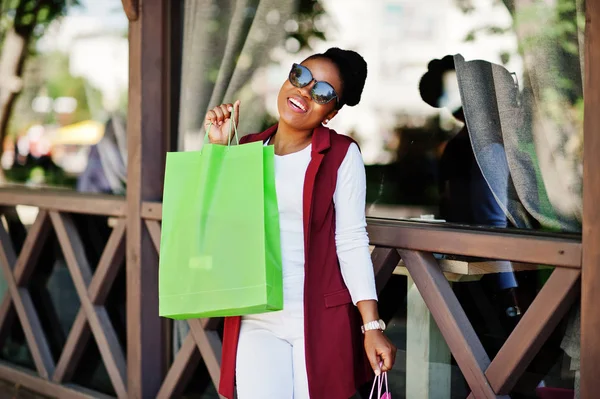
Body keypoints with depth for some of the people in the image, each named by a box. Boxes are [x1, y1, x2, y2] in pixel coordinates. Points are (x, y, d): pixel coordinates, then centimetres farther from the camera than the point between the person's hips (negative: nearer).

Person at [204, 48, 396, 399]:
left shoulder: (342, 155, -2)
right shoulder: (247, 149, 10)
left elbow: (352, 242, -6)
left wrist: (371, 325, -12)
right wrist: (219, 149, 1)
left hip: (319, 321, -2)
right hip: (256, 322, 3)